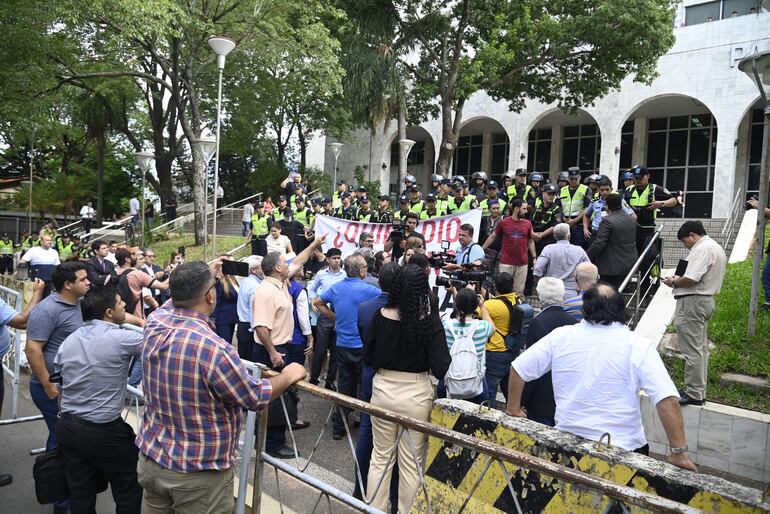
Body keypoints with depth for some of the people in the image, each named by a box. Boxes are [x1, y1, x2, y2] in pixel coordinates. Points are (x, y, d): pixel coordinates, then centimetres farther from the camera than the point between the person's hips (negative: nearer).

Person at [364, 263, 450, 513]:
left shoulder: (381, 315, -8)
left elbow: (367, 358, 0)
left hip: (382, 390, 2)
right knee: (411, 462, 14)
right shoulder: (430, 321, -15)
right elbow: (440, 369, -14)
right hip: (416, 395, -2)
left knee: (380, 457, 18)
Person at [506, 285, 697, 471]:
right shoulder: (638, 347, -11)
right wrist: (679, 453, -13)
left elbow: (518, 368, 1)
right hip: (622, 448, -2)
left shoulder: (560, 336, -4)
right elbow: (667, 400, -19)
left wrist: (514, 409, 13)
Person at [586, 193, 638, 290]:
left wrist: (588, 257, -12)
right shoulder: (631, 220, 8)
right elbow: (633, 240, 18)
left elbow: (599, 244, -21)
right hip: (629, 264, 8)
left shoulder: (607, 221, -19)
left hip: (612, 266, -8)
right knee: (621, 291, 18)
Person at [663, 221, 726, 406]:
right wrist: (679, 280, 9)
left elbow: (691, 279, -25)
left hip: (692, 302, -11)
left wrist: (674, 282, -7)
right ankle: (699, 391, 23)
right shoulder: (716, 247, 18)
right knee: (701, 348, 15)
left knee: (693, 350, -5)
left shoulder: (702, 249, -17)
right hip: (706, 299, 11)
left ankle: (694, 394, 0)